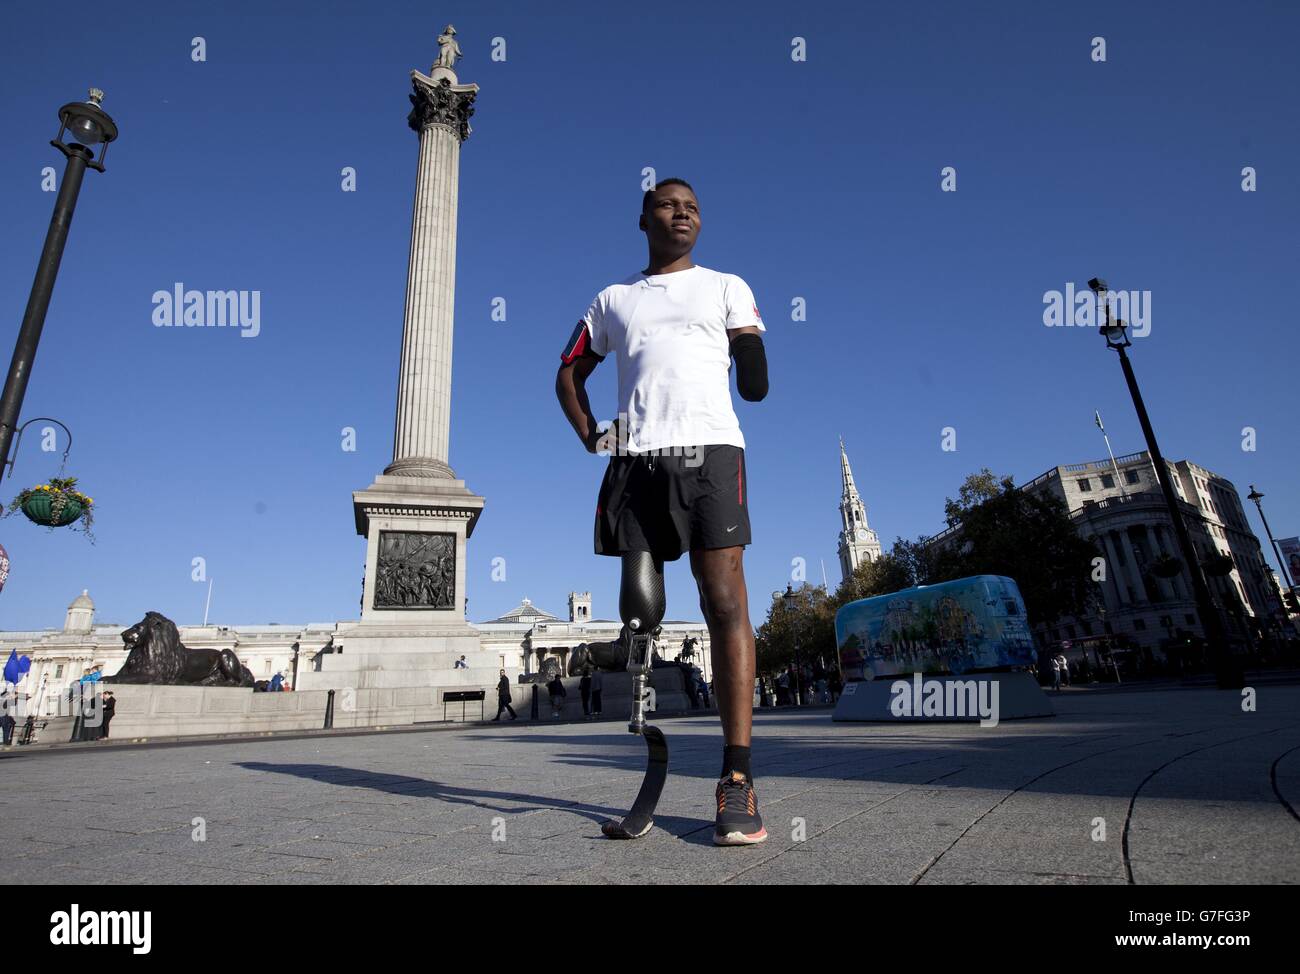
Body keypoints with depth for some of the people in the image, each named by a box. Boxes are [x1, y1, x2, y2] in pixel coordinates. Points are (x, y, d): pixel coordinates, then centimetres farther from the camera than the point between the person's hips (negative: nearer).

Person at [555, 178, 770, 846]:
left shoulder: (727, 287, 18)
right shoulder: (613, 300, 23)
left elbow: (755, 387, 12)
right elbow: (569, 372, 28)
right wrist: (590, 437, 15)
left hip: (710, 450, -2)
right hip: (635, 460, 2)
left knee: (725, 602, -11)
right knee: (639, 609, -1)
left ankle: (737, 779, -8)